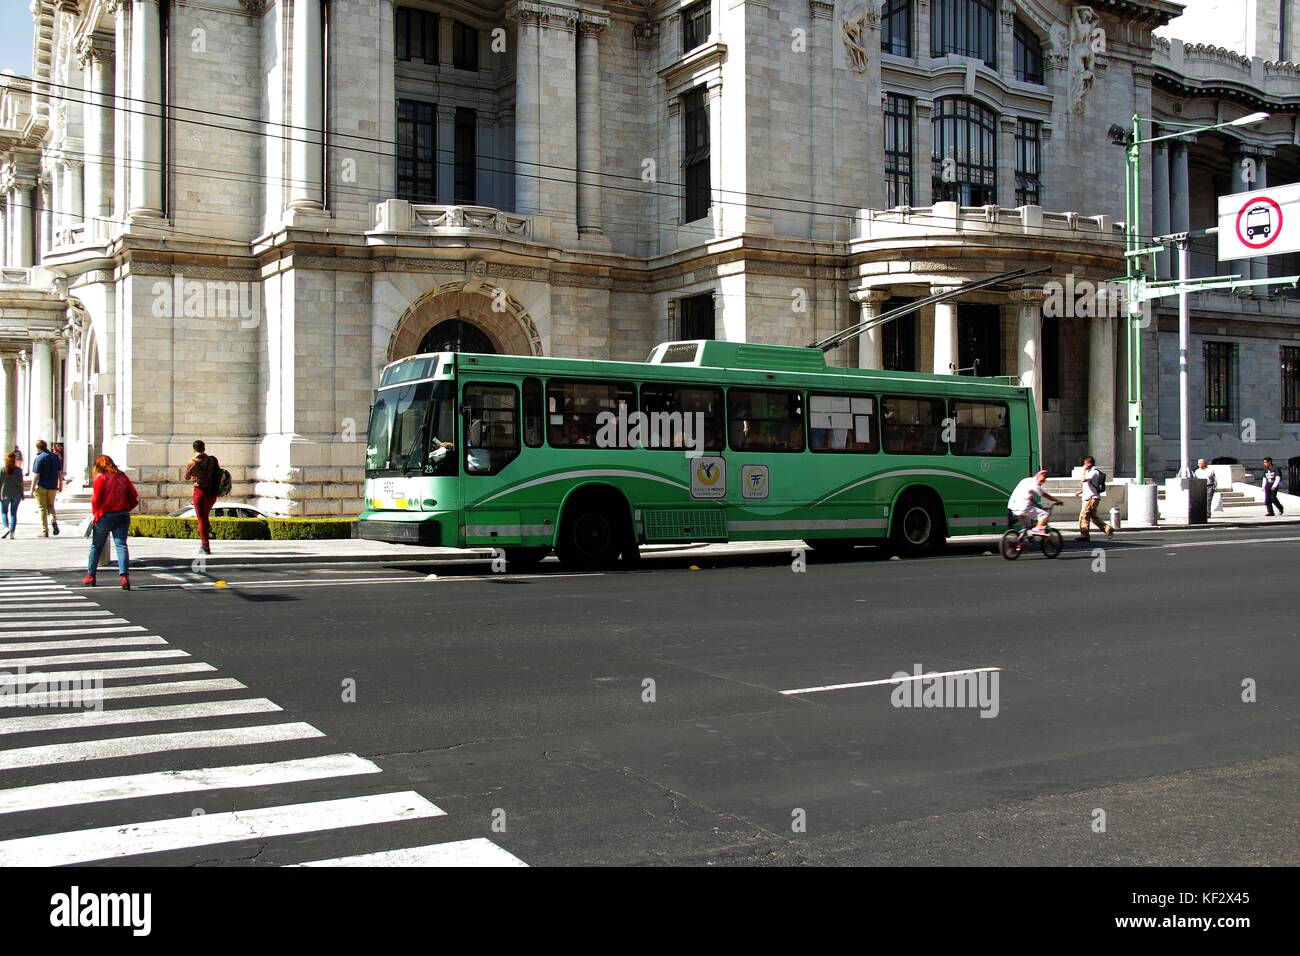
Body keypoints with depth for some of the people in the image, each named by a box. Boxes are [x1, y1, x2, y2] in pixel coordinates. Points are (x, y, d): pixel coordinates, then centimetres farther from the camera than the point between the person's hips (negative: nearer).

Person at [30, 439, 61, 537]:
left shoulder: (39, 458, -13)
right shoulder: (55, 457, 4)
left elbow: (36, 475, -16)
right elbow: (60, 472, 10)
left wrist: (32, 489, -10)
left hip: (41, 487, -5)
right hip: (53, 487, 5)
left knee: (43, 508, 3)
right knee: (50, 505, 21)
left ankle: (45, 531, 5)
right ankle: (54, 520, -6)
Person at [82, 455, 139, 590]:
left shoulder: (101, 478, -5)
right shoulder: (123, 477, 8)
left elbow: (95, 499, -10)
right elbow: (135, 498, 6)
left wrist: (94, 513, 5)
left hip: (105, 515, -3)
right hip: (123, 515, 3)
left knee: (96, 546, 13)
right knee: (121, 545, -3)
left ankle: (90, 576, 23)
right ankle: (125, 575, -20)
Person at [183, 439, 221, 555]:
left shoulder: (192, 463, -8)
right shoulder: (213, 460, -4)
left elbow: (186, 477, 6)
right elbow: (219, 475, 5)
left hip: (200, 492, -3)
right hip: (212, 492, 3)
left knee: (201, 519, 0)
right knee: (205, 516, 23)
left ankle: (205, 546, -6)